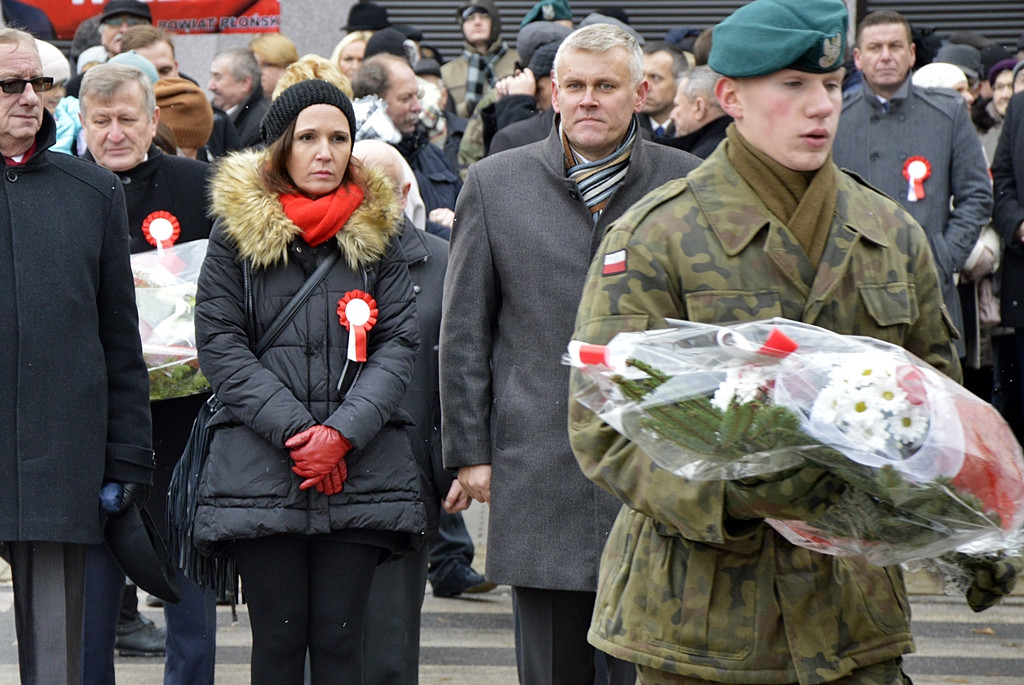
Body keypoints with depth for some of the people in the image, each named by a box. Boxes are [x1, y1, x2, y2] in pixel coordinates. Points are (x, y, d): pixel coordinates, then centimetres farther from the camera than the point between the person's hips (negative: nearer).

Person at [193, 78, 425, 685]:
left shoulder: (377, 230, 10)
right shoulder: (239, 229, 5)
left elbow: (399, 344, 4)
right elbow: (220, 344, -1)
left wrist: (344, 432, -11)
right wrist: (293, 430, -12)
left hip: (362, 471, 1)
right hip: (260, 470, -1)